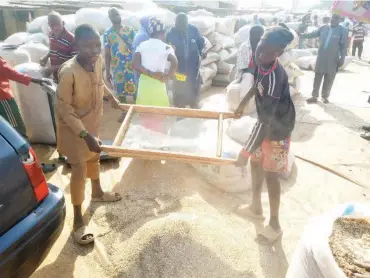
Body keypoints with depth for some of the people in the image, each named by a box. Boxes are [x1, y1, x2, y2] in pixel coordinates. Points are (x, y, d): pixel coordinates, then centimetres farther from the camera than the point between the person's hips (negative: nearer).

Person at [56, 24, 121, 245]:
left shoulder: (98, 60, -13)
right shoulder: (68, 71, -33)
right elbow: (63, 108, -27)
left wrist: (112, 97, 18)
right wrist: (85, 135, -31)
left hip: (93, 120, 7)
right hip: (73, 125, -7)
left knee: (94, 156, 24)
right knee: (80, 169, -2)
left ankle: (97, 192, 51)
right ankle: (78, 220, 15)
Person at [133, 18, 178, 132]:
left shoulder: (142, 45, 6)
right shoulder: (166, 47, -5)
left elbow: (136, 65, -7)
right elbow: (174, 63, -24)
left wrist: (150, 74, -8)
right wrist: (167, 77, -12)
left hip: (143, 83, 4)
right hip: (157, 84, -4)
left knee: (146, 118, 18)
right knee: (158, 120, 11)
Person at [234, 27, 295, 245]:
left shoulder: (275, 77, -35)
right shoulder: (262, 63, -9)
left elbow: (266, 120, -37)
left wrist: (245, 151, -35)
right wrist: (244, 102, 23)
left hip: (278, 128, -8)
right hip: (267, 121, 8)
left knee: (270, 174, 2)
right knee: (256, 162, 18)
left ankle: (275, 225, 22)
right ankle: (256, 207, 39)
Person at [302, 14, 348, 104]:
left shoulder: (343, 30, -5)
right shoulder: (323, 28, 3)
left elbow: (344, 46, -4)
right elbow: (312, 34, 10)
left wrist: (342, 58, -6)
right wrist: (301, 35, 2)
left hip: (333, 59, -2)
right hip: (321, 57, 2)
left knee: (329, 79, 6)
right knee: (317, 77, 4)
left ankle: (325, 96, 20)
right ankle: (314, 96, 11)